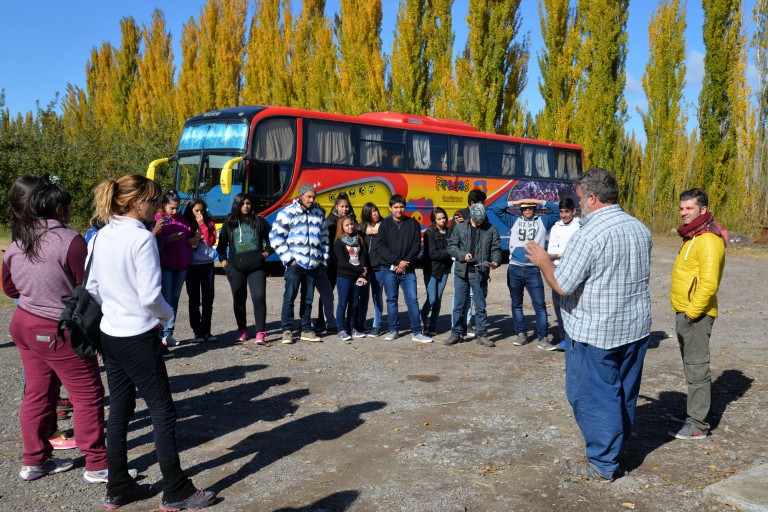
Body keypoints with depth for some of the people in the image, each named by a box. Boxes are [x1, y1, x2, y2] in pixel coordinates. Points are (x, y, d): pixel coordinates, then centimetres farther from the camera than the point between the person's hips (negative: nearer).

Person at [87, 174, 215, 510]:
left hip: (109, 335, 8)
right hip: (139, 338, -8)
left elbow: (90, 287, 9)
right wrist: (167, 315, -3)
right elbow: (150, 296, -21)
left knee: (119, 409, 16)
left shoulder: (100, 237, 5)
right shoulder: (141, 238, -18)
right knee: (162, 411, 3)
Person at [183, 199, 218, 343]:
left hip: (208, 264, 3)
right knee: (194, 301, 2)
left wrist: (202, 225, -8)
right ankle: (197, 332, 9)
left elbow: (212, 241, -5)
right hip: (192, 266, -2)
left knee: (208, 300, 5)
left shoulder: (209, 222, 8)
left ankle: (206, 331, 14)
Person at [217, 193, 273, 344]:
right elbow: (222, 243, 18)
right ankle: (242, 329, 23)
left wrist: (267, 251, 3)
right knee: (238, 299, 8)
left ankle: (261, 332, -8)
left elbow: (271, 237, 15)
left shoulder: (258, 221, 6)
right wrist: (223, 259, 8)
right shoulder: (229, 223, 9)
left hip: (256, 266, -2)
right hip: (236, 268, 2)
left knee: (259, 297, -12)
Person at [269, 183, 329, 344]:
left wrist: (324, 258, 12)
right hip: (295, 263, -4)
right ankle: (287, 330, 6)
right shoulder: (287, 213, -2)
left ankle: (306, 330, 18)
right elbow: (275, 237, -5)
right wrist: (288, 258, -9)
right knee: (289, 297, -4)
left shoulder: (318, 213, 14)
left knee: (308, 298, 10)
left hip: (313, 264, 5)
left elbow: (324, 237, 21)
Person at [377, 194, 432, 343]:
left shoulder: (413, 224, 6)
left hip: (408, 269, 0)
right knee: (391, 300, 7)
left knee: (412, 300, -4)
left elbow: (416, 246, 0)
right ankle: (393, 330, 17)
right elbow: (381, 246, -4)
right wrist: (397, 261, -12)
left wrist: (405, 262, -12)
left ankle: (416, 332, 1)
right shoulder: (385, 224, 5)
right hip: (389, 269, 0)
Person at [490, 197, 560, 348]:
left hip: (533, 270, -2)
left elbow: (558, 210, 4)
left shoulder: (543, 221, 11)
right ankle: (521, 335, 20)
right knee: (516, 304, 9)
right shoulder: (514, 220, 14)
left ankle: (543, 337, 2)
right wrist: (514, 203, 8)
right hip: (514, 269, 2)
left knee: (539, 305, -5)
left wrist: (540, 201, 3)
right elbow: (496, 209, 13)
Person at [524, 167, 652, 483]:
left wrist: (543, 261, -4)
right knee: (625, 393, 19)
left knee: (593, 396, 6)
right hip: (636, 327, 8)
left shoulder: (589, 234, -21)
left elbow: (562, 286, -21)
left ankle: (602, 465, 15)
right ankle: (617, 448, 36)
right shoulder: (640, 229, 5)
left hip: (596, 332, -8)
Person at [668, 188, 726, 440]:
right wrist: (684, 312, 19)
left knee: (696, 367, -4)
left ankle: (698, 425, 4)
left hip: (695, 315, -10)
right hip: (685, 312, 10)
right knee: (691, 363, 18)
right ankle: (695, 412, 30)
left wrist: (692, 313, -20)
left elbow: (709, 283, -25)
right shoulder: (692, 236, 15)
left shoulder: (708, 240, -18)